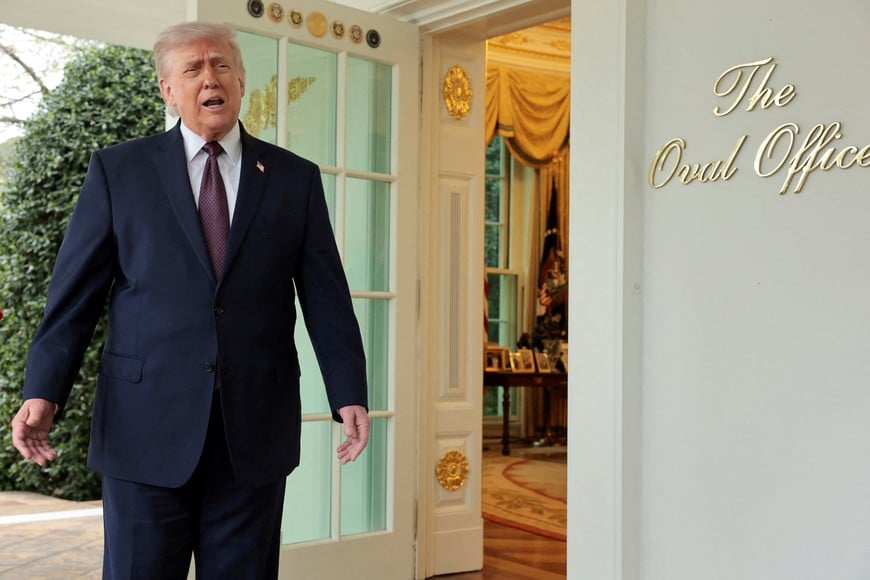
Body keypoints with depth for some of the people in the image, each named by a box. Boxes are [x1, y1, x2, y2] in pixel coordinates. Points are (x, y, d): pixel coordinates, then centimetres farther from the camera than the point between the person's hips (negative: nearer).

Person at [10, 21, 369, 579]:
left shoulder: (296, 178, 7)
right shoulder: (118, 169, 5)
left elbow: (327, 298, 4)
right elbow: (75, 292, 2)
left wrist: (349, 394, -5)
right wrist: (44, 391, -8)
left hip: (256, 428, 1)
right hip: (146, 427, -1)